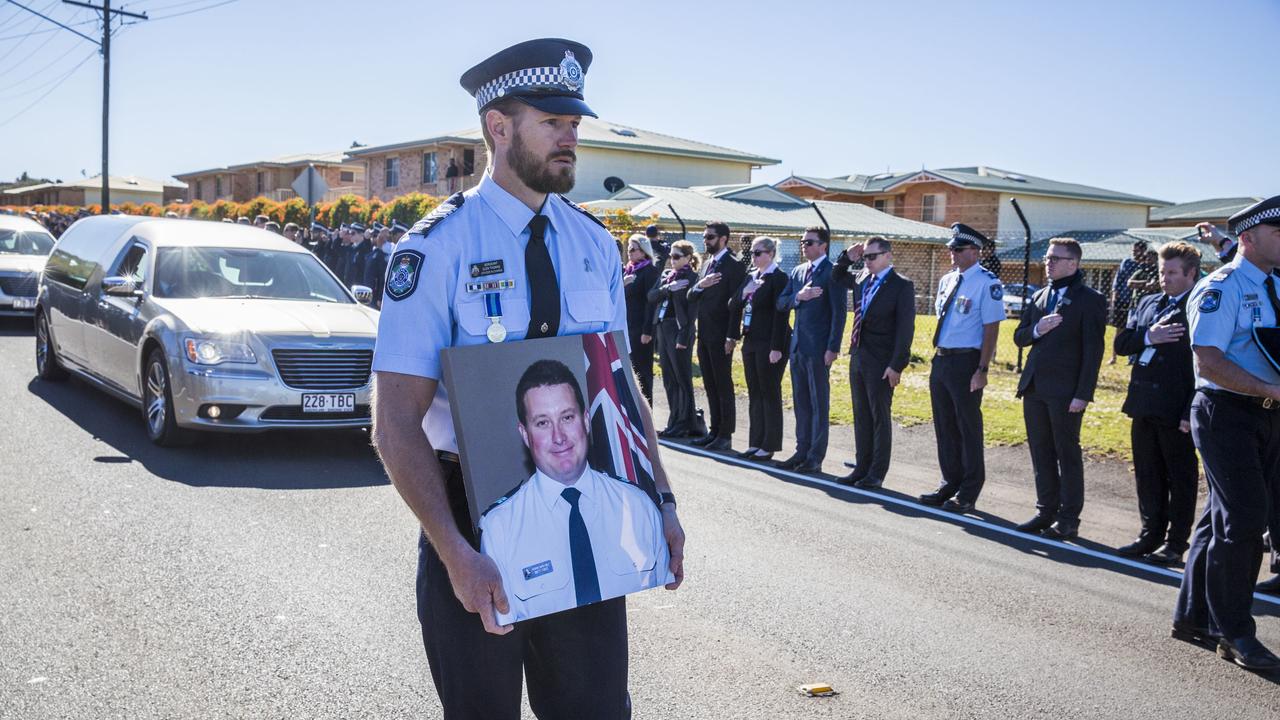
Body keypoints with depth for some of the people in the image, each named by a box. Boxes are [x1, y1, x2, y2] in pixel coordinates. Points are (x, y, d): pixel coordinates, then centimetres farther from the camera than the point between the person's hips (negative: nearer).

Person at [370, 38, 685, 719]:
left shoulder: (595, 245, 4)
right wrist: (456, 553, -25)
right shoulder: (437, 247, -13)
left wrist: (659, 499, 1)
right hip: (474, 517, -4)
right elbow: (397, 425, -16)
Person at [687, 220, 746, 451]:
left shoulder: (733, 266, -9)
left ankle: (725, 436, 4)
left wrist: (731, 336, -19)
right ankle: (715, 431, 20)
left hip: (720, 336, -8)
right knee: (710, 386, 12)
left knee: (724, 386, -1)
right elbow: (691, 297, 14)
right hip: (703, 335, 8)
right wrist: (699, 286, -8)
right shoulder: (707, 265, 16)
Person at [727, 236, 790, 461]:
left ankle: (769, 445, 8)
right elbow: (733, 305, 11)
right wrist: (743, 293, -10)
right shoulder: (751, 276, 13)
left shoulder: (778, 278, -10)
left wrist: (776, 347, -19)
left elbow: (781, 314, -15)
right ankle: (755, 443, 19)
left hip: (770, 343, -8)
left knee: (770, 393, 0)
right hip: (751, 342, 8)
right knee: (754, 394, 11)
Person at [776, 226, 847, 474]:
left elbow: (839, 312, -13)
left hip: (818, 349, -7)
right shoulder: (797, 271, 14)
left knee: (819, 404, 1)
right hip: (798, 345, 7)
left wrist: (833, 348, -17)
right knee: (801, 402, 12)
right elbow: (781, 303, 12)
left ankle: (815, 458, 6)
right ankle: (802, 452, 21)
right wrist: (798, 297, -10)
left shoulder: (832, 273, -9)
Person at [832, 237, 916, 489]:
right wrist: (847, 258, 9)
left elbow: (905, 328, -14)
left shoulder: (902, 286, -10)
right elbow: (837, 278, 29)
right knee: (861, 417, 12)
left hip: (881, 363, -7)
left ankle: (876, 473, 10)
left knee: (880, 418, 2)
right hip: (858, 357, 7)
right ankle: (862, 468, 21)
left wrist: (896, 365, -19)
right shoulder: (861, 279, 9)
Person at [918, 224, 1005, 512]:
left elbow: (991, 329, -14)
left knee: (968, 427, 2)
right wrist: (938, 357, 16)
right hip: (941, 359, 8)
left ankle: (967, 494, 12)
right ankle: (950, 485, 28)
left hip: (966, 362, -8)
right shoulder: (947, 280, 12)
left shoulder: (987, 283, -12)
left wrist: (982, 370, -19)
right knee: (944, 425, 15)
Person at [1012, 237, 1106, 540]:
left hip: (1065, 391, -6)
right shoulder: (1039, 296, 15)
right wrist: (1037, 329, -7)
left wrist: (1083, 394, -16)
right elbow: (1019, 337, 16)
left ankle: (1068, 520, 9)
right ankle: (1046, 511, 22)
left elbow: (1093, 350, -10)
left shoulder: (1089, 300, -6)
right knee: (1041, 453, 12)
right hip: (1035, 387, 7)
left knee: (1068, 455, 2)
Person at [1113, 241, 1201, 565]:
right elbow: (1121, 343, 11)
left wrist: (1192, 413, -18)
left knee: (1181, 478, 6)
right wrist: (1148, 337, -10)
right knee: (1147, 476, 14)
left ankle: (1176, 542, 14)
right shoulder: (1147, 304, 13)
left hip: (1176, 412, -7)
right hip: (1144, 405, 7)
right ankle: (1151, 535, 25)